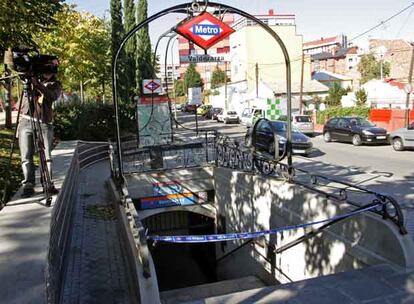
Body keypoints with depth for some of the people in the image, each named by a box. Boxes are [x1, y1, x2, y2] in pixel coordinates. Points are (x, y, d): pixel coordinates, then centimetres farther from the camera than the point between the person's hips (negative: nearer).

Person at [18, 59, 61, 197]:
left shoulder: (55, 84, 5)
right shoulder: (32, 76, 10)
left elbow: (53, 96, -14)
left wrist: (38, 84, -29)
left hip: (44, 124, -1)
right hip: (26, 122, 1)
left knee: (47, 155, -3)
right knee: (26, 156, 0)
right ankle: (28, 185, 4)